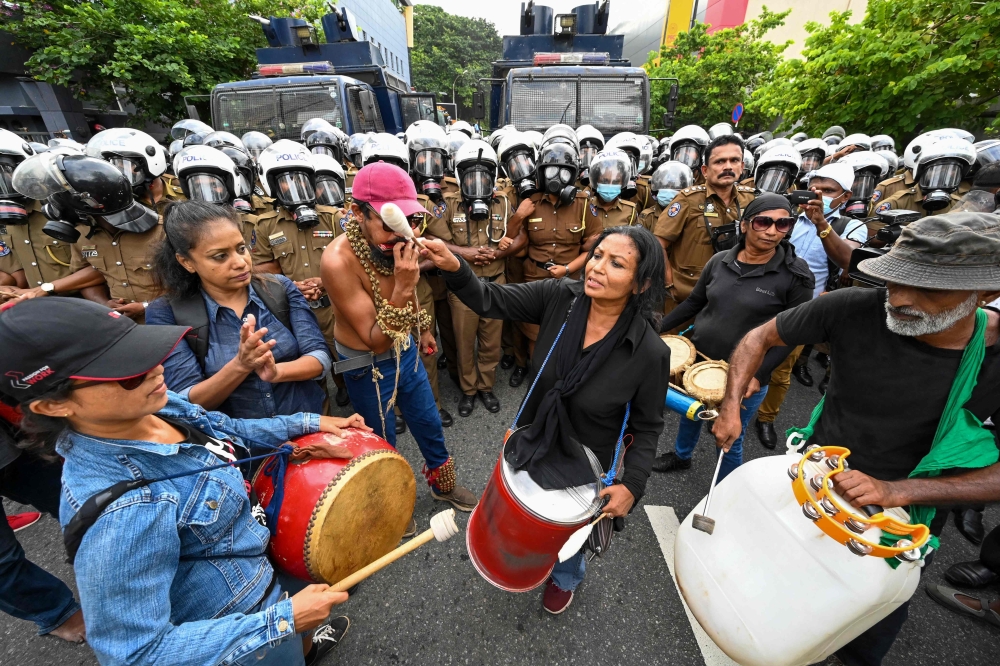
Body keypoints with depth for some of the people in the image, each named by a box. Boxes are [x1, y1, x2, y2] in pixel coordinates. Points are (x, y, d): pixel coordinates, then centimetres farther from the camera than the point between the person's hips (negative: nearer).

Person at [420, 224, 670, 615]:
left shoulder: (650, 352, -27)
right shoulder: (559, 297, -22)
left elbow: (647, 427, -13)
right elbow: (491, 300, -23)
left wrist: (632, 485, -18)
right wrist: (454, 268, -41)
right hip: (531, 442, 3)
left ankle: (566, 577, 66)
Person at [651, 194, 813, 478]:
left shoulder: (796, 275, -13)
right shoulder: (719, 261, -3)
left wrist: (758, 375, -19)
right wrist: (657, 328, 1)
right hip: (698, 362, 4)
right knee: (690, 412, 25)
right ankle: (681, 455, 55)